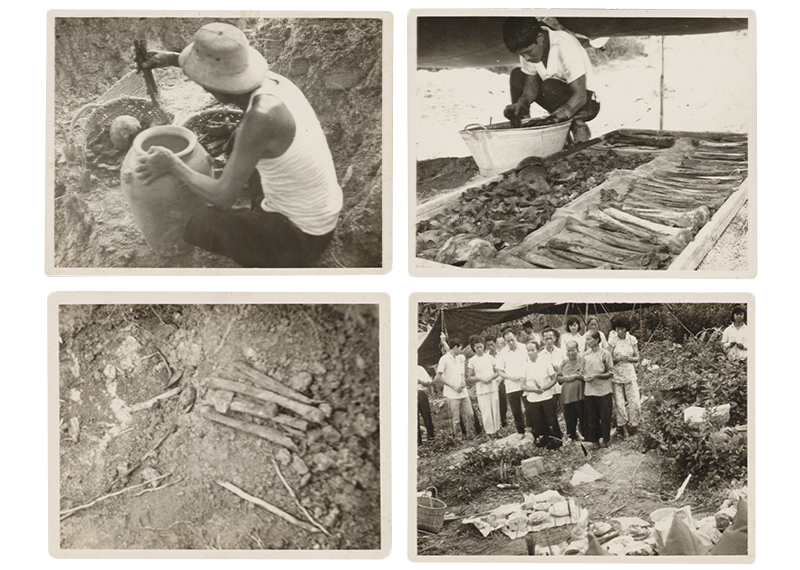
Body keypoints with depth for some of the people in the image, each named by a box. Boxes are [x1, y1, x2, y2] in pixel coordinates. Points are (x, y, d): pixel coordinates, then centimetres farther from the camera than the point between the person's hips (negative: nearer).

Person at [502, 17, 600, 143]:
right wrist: (522, 102, -27)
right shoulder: (528, 48, -12)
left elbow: (580, 95, -31)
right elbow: (531, 82, -6)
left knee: (549, 88, -34)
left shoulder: (566, 46, -30)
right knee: (516, 76, -9)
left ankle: (578, 126, -13)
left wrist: (563, 113, -48)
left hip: (587, 101, -6)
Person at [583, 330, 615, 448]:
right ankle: (594, 439, 19)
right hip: (589, 390, 4)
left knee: (604, 416, 2)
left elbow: (611, 373, -5)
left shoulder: (605, 353, -6)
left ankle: (604, 439, 16)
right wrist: (584, 377, -2)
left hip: (603, 390, -4)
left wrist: (596, 376, -15)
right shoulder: (586, 354, 8)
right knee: (591, 417, 7)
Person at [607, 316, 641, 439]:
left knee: (634, 402, -4)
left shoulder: (632, 339, 4)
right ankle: (624, 429, 9)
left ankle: (632, 427, 12)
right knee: (619, 403, -3)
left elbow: (637, 358, 8)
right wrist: (619, 358, -21)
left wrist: (629, 358, -13)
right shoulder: (613, 340, -2)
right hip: (616, 375, -2)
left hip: (630, 374, 2)